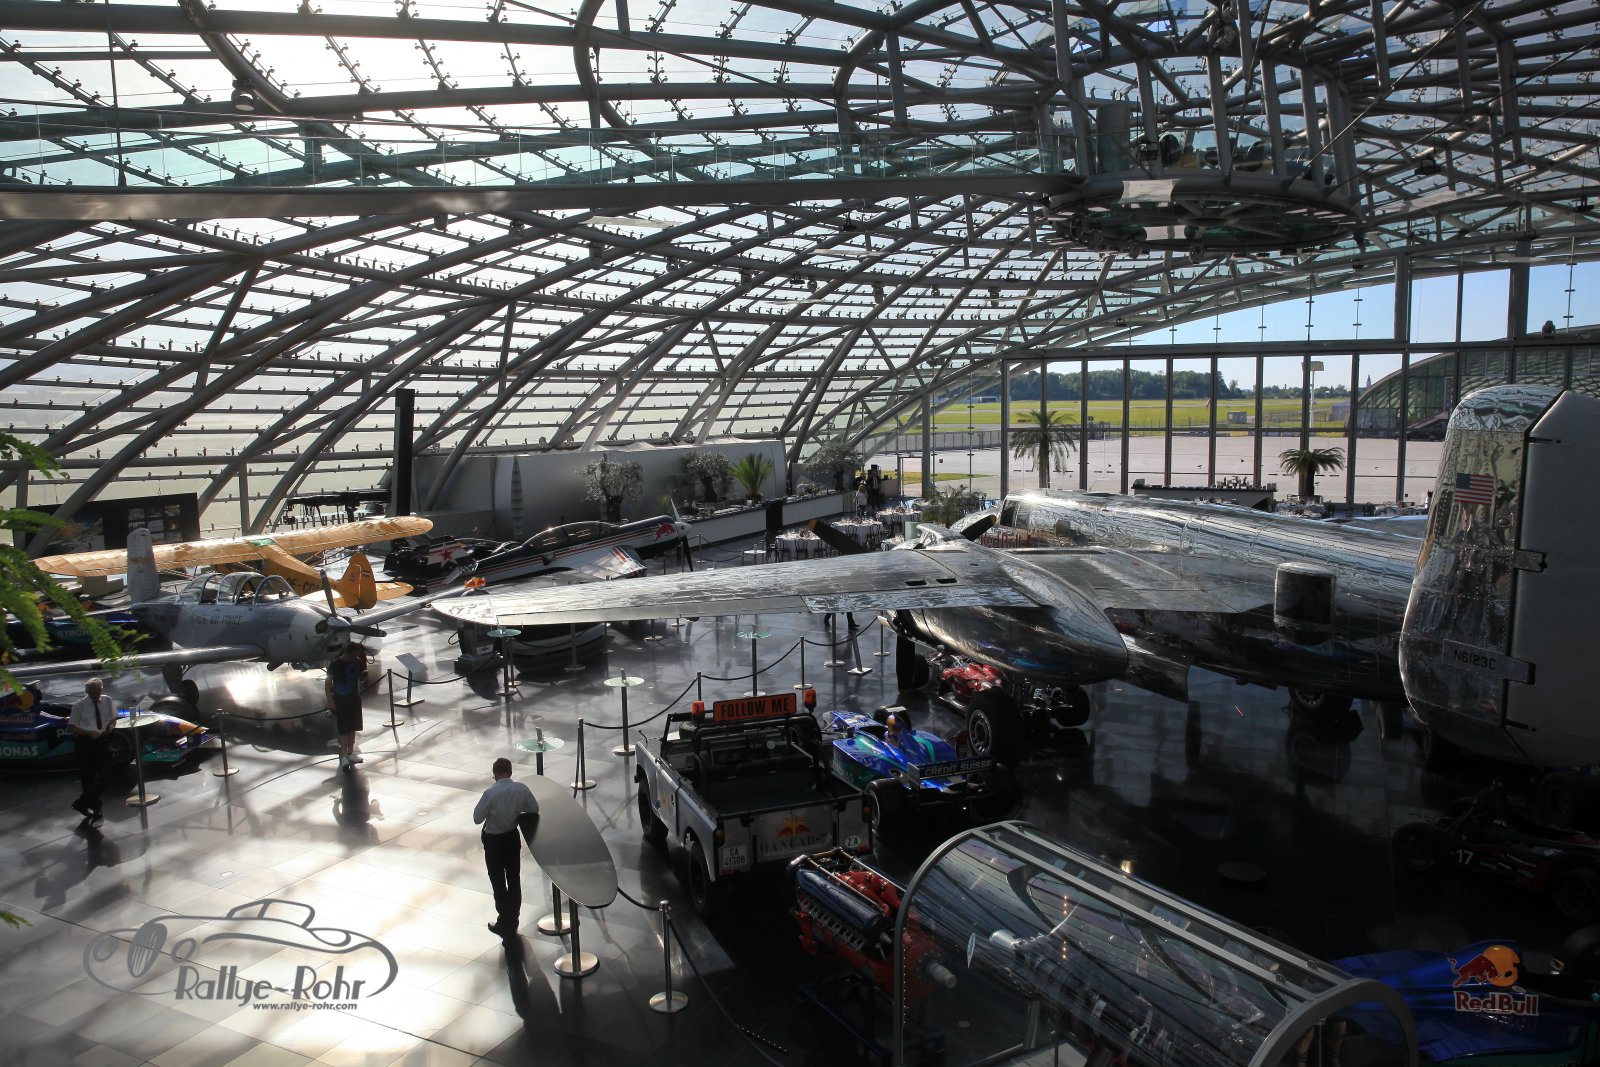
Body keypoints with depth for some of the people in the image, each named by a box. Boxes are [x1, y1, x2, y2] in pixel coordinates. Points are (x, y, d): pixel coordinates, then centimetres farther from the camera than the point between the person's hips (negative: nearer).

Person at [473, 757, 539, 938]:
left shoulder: (490, 793, -23)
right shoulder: (522, 789, -10)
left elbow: (477, 818, -17)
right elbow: (534, 809, 1)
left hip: (493, 841, -4)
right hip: (513, 838, 4)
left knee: (498, 883, 10)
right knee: (514, 880, 16)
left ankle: (504, 924, 19)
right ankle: (512, 923, 27)